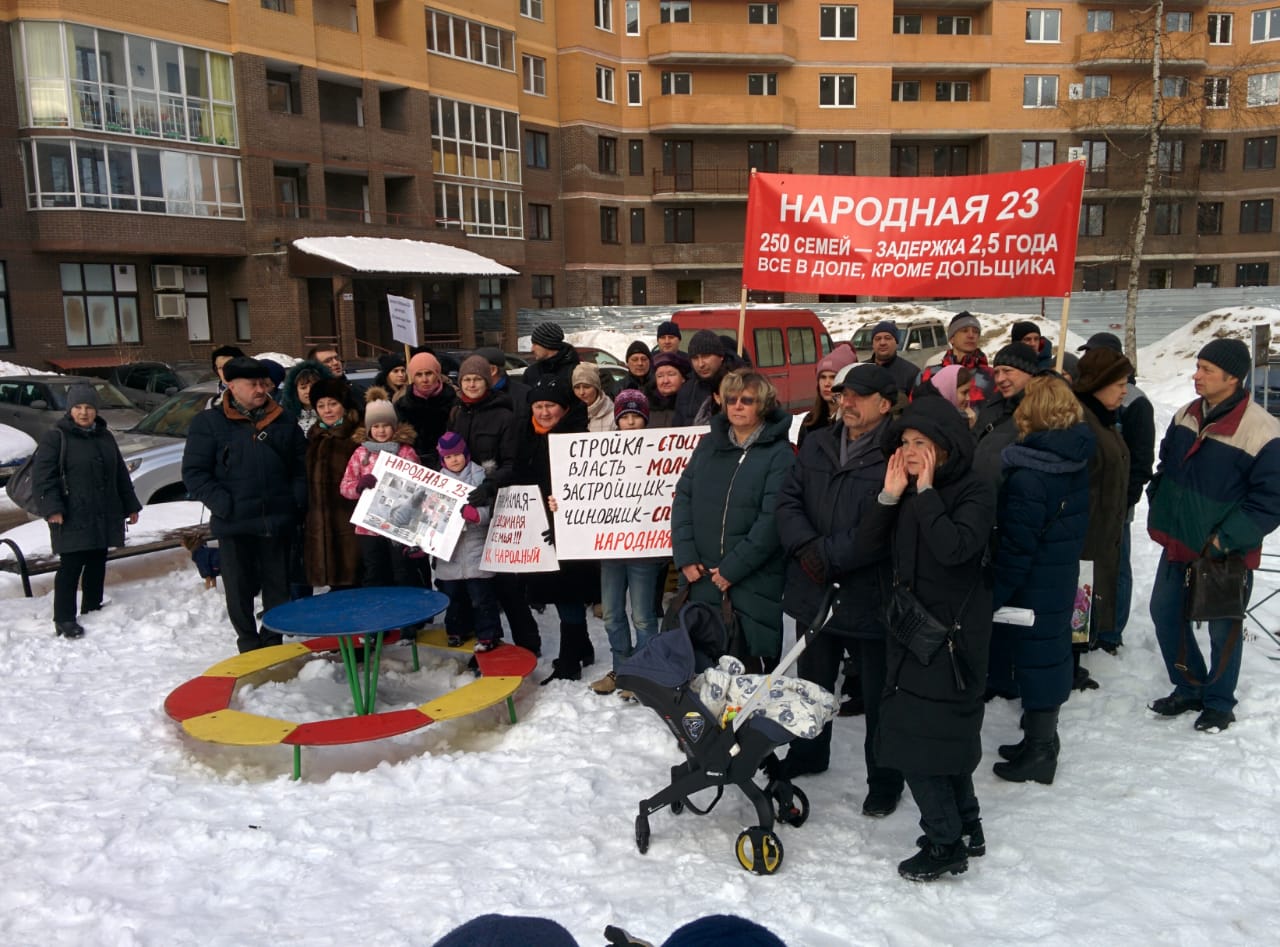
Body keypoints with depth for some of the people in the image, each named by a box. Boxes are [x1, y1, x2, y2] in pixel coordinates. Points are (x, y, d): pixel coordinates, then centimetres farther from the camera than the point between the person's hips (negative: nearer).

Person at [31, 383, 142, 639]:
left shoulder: (105, 437, 15)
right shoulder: (55, 437, -4)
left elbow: (121, 474, 21)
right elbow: (42, 476, -9)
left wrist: (131, 506, 19)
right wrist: (51, 508, -19)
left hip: (104, 517, 6)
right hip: (72, 518, -6)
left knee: (97, 565, 11)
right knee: (71, 567, -7)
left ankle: (92, 609, 23)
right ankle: (64, 620, -2)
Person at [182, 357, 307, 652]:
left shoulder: (284, 421, 9)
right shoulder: (209, 422, -1)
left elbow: (301, 464, 15)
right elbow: (194, 473, -5)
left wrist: (297, 499, 1)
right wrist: (223, 504, -15)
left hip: (278, 521, 3)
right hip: (234, 524, -2)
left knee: (278, 586, 10)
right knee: (239, 588, 6)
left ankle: (272, 640, 26)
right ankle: (249, 644, 21)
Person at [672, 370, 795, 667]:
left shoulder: (779, 454, -7)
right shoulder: (709, 445, 9)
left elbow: (773, 518, -14)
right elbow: (684, 498, 7)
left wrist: (733, 568, -16)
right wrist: (685, 556, -4)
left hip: (754, 579, -5)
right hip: (702, 576, 5)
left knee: (751, 663, 1)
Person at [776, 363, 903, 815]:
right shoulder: (817, 445, 6)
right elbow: (788, 499, 3)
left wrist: (827, 555, -21)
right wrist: (806, 548, -13)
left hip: (870, 599, -6)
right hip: (814, 591, 6)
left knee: (878, 696, 10)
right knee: (812, 682, 24)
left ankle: (884, 780, 29)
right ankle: (807, 753, 46)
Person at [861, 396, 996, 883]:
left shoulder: (976, 493, -12)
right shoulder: (908, 491, 8)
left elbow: (954, 547, -28)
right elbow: (874, 543, 2)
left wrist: (925, 492, -22)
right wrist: (890, 495, -10)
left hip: (952, 633, -7)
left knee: (916, 736, -7)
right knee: (947, 734, 16)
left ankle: (945, 842, 7)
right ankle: (966, 828, 31)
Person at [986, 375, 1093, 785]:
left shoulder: (1027, 478, -25)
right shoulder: (1077, 464, 0)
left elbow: (1017, 547, -23)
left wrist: (995, 595, -16)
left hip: (1033, 588, -8)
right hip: (1064, 580, 8)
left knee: (1035, 661, 4)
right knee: (1051, 652, 19)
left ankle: (1038, 753, 19)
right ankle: (1042, 739, 35)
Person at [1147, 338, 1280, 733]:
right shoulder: (1185, 415, -1)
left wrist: (1225, 540, -20)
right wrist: (1158, 509, 8)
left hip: (1227, 553, -6)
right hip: (1179, 542, 7)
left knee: (1224, 628, 9)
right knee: (1165, 612, 14)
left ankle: (1218, 704, 28)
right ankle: (1189, 688, 33)